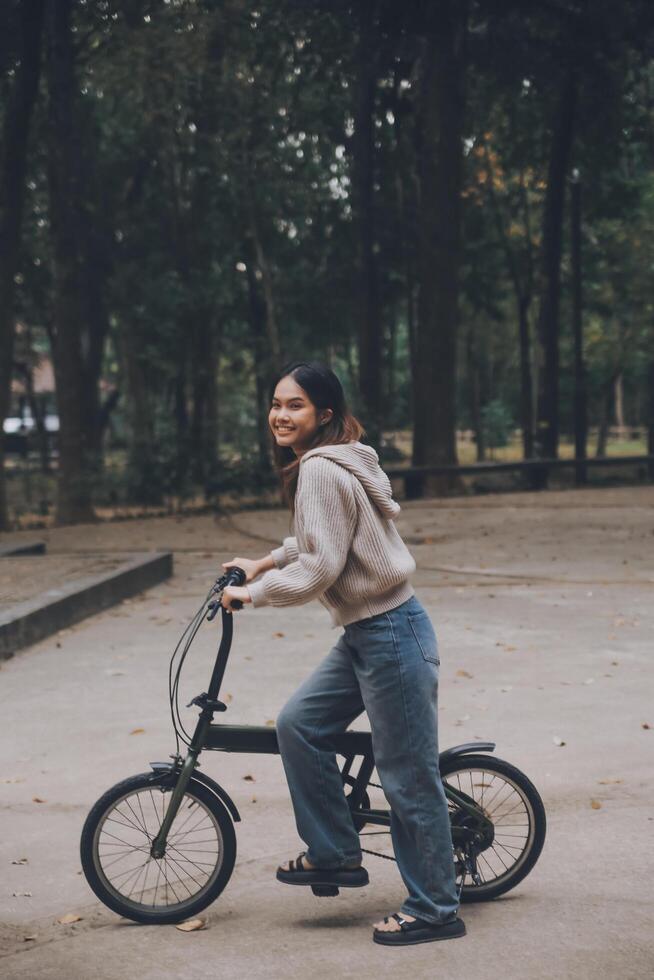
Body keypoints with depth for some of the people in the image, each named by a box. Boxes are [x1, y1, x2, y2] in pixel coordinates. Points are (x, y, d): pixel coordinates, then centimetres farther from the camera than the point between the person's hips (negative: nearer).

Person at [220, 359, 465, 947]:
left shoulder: (321, 470, -19)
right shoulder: (332, 462, 13)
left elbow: (318, 569, -22)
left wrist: (253, 591, -9)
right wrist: (264, 563, 22)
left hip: (390, 635, -10)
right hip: (365, 634, 10)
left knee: (408, 777, -1)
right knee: (298, 724, 12)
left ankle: (435, 910, 11)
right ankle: (335, 854, 22)